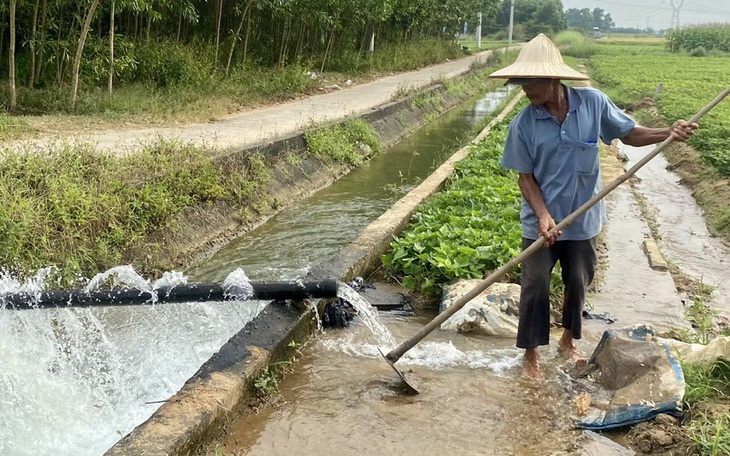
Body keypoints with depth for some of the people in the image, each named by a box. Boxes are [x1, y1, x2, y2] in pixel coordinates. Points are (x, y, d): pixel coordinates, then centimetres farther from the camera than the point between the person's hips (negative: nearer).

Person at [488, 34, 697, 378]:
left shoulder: (593, 103, -12)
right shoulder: (523, 124, -14)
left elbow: (628, 134, 1)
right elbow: (525, 176, -9)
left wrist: (668, 133, -15)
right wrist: (543, 215, -21)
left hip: (583, 220, 2)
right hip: (541, 223, -1)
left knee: (578, 284, 17)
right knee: (535, 288, 4)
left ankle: (568, 340, 42)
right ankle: (531, 353, 24)